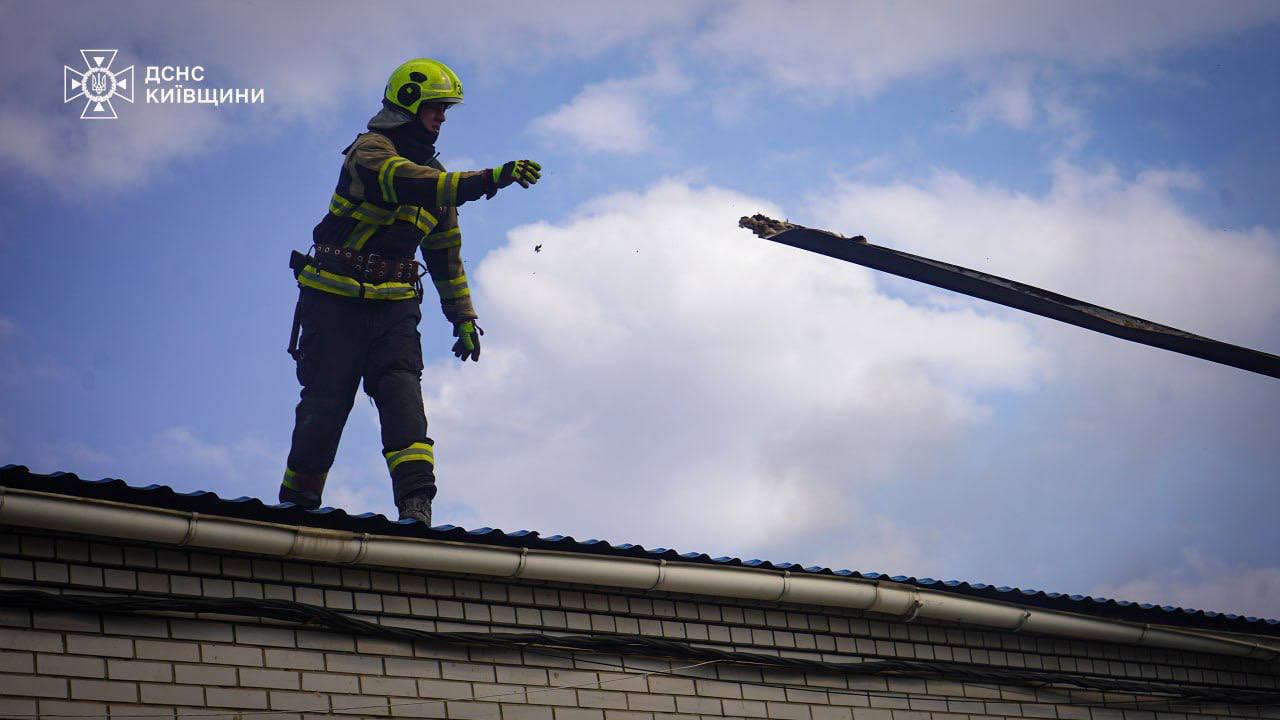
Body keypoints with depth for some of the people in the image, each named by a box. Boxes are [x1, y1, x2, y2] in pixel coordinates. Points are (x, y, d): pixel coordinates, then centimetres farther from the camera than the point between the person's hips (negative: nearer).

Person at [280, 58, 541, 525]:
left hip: (394, 306, 6)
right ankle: (295, 507, 10)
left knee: (403, 395, -13)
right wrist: (489, 179, -38)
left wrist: (463, 317, 18)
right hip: (335, 299, -5)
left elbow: (446, 253, 23)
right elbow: (408, 184, -29)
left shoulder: (433, 173, 16)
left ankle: (416, 505, -23)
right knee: (325, 404, -4)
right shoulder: (370, 150, -8)